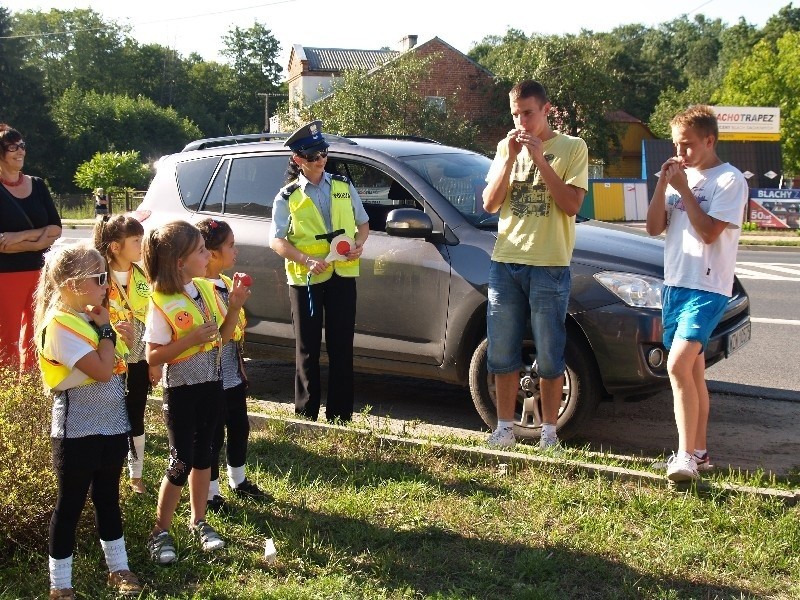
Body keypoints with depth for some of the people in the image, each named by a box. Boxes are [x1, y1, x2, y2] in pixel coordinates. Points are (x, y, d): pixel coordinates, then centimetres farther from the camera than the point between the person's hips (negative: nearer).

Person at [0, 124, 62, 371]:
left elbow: (55, 229, 3)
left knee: (35, 336, 7)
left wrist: (22, 236, -12)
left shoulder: (37, 185, 10)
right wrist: (37, 242, -14)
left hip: (40, 272, 4)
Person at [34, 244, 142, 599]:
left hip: (112, 425, 8)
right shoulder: (60, 324, -19)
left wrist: (108, 330, -2)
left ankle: (118, 569, 31)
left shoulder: (90, 317, 8)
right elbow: (102, 371, -25)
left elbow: (116, 364, 12)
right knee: (70, 504, 4)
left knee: (107, 497, 18)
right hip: (77, 432, -8)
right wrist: (105, 329, -15)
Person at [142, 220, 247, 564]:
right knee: (181, 462, -1)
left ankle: (198, 520, 31)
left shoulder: (207, 288, 0)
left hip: (211, 384, 6)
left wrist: (235, 306, -5)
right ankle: (160, 532, 16)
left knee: (203, 454, 16)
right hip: (181, 391, -6)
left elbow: (222, 334, 10)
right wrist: (192, 339, -27)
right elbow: (153, 356, -19)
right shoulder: (162, 303, -19)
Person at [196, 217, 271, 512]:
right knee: (213, 435, 6)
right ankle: (211, 495, 22)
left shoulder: (226, 283, 5)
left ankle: (238, 481, 40)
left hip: (233, 374, 9)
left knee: (240, 428, 20)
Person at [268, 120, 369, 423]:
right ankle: (306, 413, 15)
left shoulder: (343, 186, 8)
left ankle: (340, 414, 14)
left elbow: (363, 223, 15)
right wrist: (306, 260, -19)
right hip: (304, 280, -2)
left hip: (342, 276, 2)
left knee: (342, 347, 5)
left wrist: (359, 245, -6)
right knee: (308, 349, 5)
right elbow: (276, 240, -4)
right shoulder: (288, 197, -1)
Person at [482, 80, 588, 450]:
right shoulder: (506, 147, 11)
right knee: (502, 354, 8)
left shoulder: (572, 148, -1)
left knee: (549, 357, 2)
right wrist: (510, 158, -7)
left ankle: (549, 431, 14)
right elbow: (489, 204, 4)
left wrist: (540, 159, -15)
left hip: (549, 266, -4)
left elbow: (571, 204, -11)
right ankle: (504, 427, 19)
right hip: (505, 262, 4)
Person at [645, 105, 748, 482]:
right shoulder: (681, 176, 14)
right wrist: (662, 185, -4)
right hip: (675, 283, 8)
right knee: (692, 372, 12)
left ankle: (687, 455, -16)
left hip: (707, 288, -7)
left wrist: (683, 189, -14)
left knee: (678, 366, -21)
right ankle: (699, 452, 21)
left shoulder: (730, 180, -8)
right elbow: (654, 228, 7)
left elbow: (709, 232, -17)